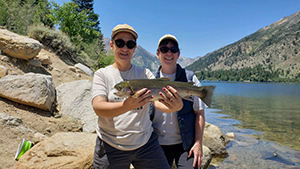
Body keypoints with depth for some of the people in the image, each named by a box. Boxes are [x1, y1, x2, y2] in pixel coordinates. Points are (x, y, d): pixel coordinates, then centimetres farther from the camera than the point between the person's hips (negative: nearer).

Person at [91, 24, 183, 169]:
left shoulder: (145, 74, 4)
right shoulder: (102, 74, -2)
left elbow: (158, 100, -9)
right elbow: (98, 108, -16)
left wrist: (175, 106, -32)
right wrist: (127, 106, -35)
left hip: (146, 142, 2)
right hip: (111, 147, -1)